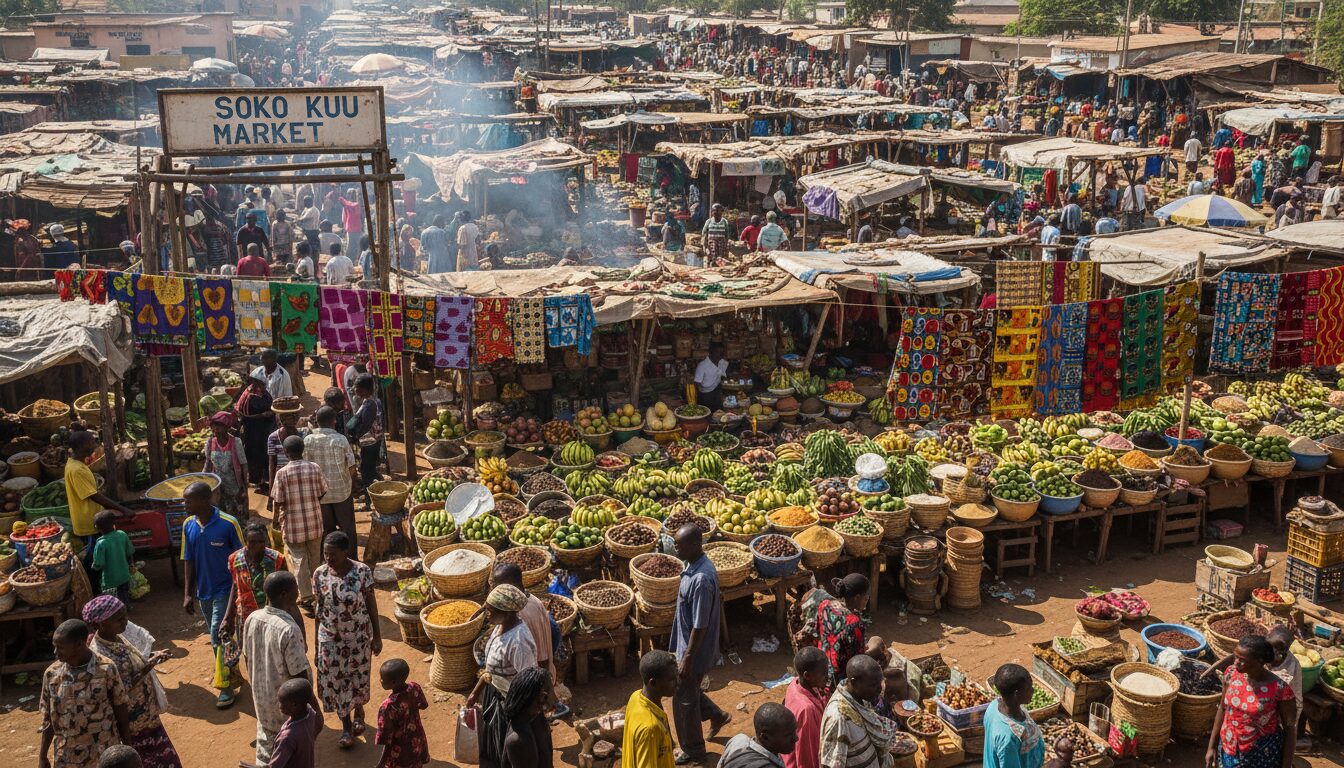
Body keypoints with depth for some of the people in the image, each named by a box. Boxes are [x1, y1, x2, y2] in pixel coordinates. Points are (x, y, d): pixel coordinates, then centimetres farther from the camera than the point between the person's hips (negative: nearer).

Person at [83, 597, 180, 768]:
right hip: (132, 721, -7)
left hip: (146, 710, 7)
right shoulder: (100, 656, -29)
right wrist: (147, 667, -32)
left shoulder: (120, 633, -6)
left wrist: (153, 656, -10)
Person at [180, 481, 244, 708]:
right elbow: (188, 561, 6)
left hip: (225, 590, -5)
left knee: (218, 637, -9)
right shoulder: (188, 526, -2)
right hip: (203, 592, 6)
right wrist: (187, 594, 4)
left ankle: (225, 686, 2)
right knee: (218, 638, 16)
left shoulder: (228, 524, -18)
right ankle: (231, 674, 32)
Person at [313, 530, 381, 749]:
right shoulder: (320, 574, -13)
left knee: (358, 676, 16)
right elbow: (320, 607, -3)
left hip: (359, 636, -1)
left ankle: (358, 711, 46)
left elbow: (371, 603, -8)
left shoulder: (363, 571, -18)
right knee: (335, 680, 8)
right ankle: (346, 727, 28)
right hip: (331, 638, 1)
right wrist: (316, 643, 1)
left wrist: (377, 635, -5)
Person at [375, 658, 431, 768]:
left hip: (400, 750, -5)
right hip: (417, 742, 6)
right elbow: (423, 705, 3)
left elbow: (384, 736, -26)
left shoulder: (387, 706, -36)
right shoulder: (415, 688, -18)